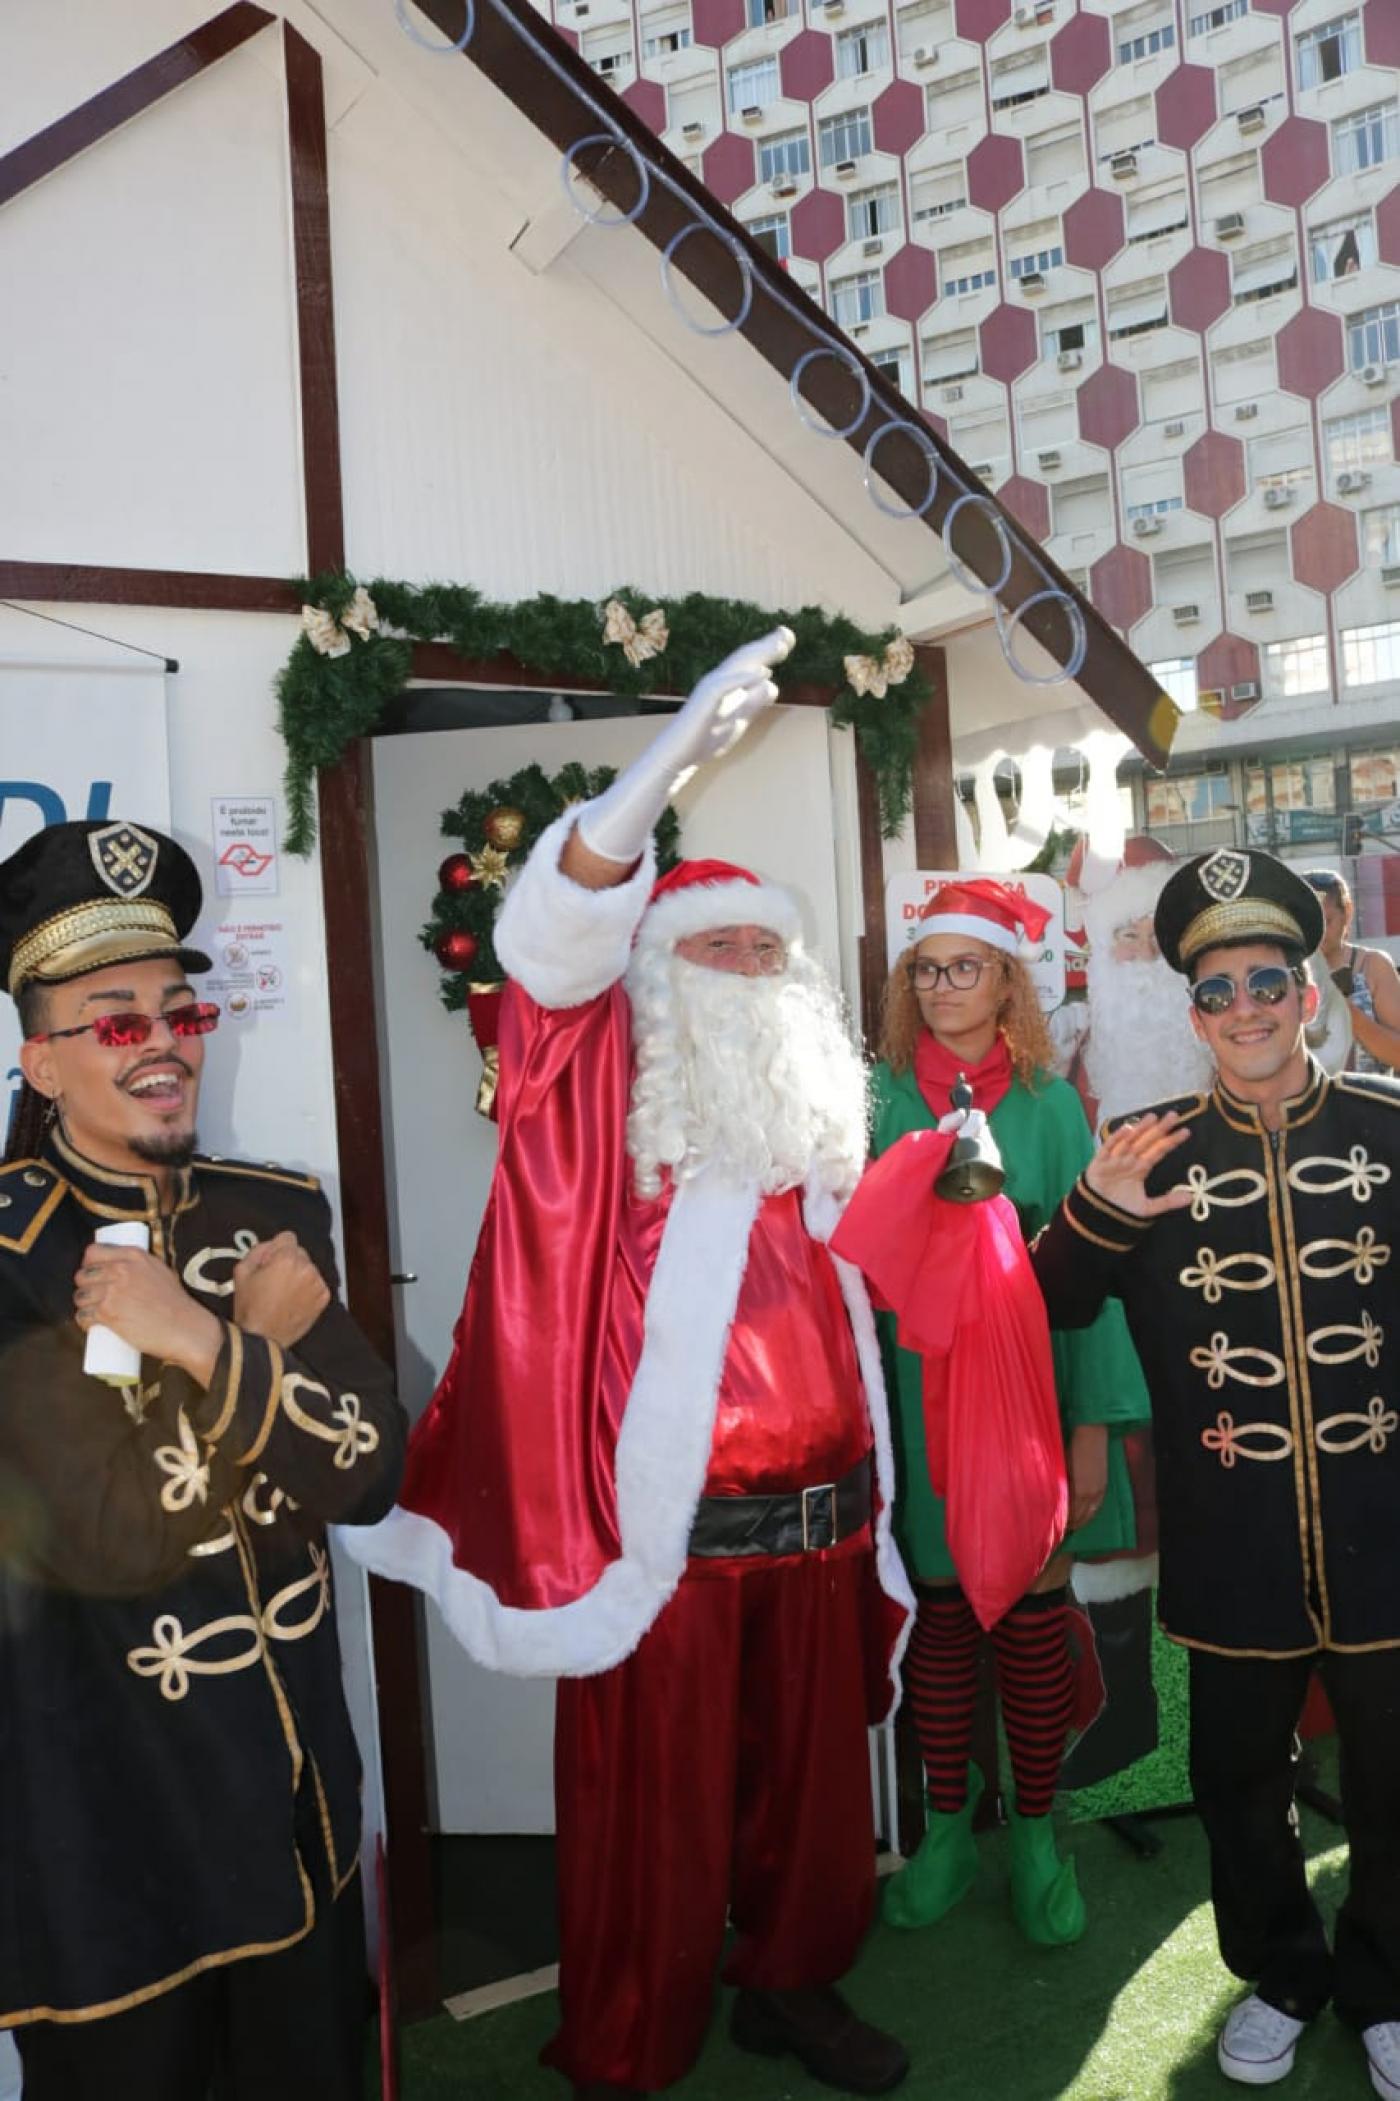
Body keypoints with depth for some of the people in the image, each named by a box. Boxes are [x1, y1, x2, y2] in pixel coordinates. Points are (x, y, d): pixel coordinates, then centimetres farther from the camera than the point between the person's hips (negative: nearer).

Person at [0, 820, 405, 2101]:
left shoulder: (278, 1213, -3)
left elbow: (367, 1476, -9)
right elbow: (111, 1538, -21)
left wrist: (206, 1348, -22)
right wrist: (263, 1344, -20)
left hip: (295, 1769, 5)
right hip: (104, 1792, -4)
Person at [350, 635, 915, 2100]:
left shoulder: (813, 1123, 13)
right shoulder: (612, 1096, -4)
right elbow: (553, 948, -24)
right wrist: (663, 770, -36)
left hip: (819, 1527, 6)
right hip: (665, 1538, -5)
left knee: (812, 1778, 19)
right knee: (656, 1807, 6)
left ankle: (793, 1983, 43)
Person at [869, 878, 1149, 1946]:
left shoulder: (1050, 1102, 0)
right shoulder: (882, 1097, 1)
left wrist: (1095, 1424, -7)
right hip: (918, 1386, 1)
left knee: (1035, 1618, 9)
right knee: (939, 1615, 10)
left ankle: (1035, 1836, 28)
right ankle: (948, 1833, 29)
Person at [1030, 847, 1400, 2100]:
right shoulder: (1158, 1153, -1)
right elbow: (1050, 1308, 0)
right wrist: (1097, 1207, -17)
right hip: (1233, 1542, 1)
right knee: (1240, 1775, 17)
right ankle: (1278, 1977, 43)